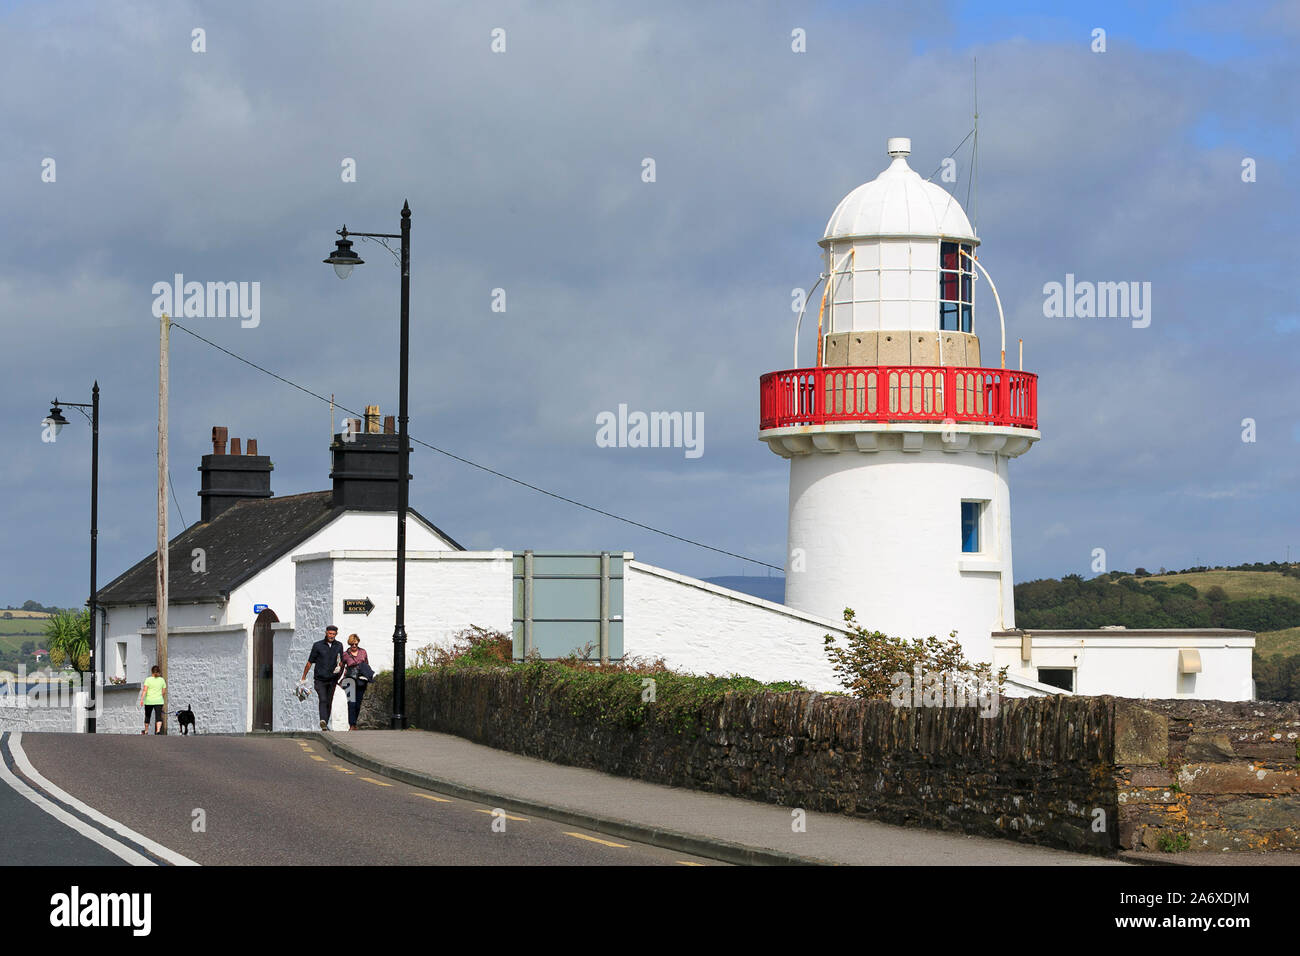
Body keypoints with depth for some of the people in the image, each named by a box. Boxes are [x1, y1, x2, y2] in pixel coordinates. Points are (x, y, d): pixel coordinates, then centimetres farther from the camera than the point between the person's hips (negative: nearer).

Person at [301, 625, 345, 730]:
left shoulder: (339, 646, 9)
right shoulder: (318, 645, 0)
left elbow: (341, 661, 19)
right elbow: (310, 662, 5)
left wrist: (339, 667, -5)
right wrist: (303, 677, 7)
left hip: (332, 679, 3)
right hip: (320, 679, -3)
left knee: (329, 702, 5)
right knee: (323, 700, -19)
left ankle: (326, 724, 13)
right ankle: (323, 721, -33)